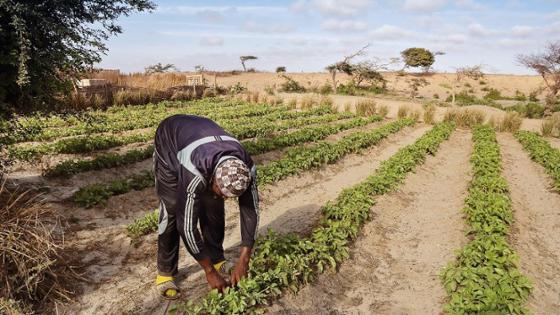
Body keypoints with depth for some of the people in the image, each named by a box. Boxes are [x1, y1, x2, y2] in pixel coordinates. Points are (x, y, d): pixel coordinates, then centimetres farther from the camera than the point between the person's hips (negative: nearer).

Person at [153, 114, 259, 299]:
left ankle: (217, 259, 15)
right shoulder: (196, 172, -45)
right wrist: (209, 271, -28)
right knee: (172, 209, -11)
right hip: (169, 143, -4)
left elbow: (250, 211, -20)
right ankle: (165, 273, 4)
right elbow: (187, 223, -37)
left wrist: (243, 261, -22)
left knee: (214, 206, -3)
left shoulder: (246, 168, -31)